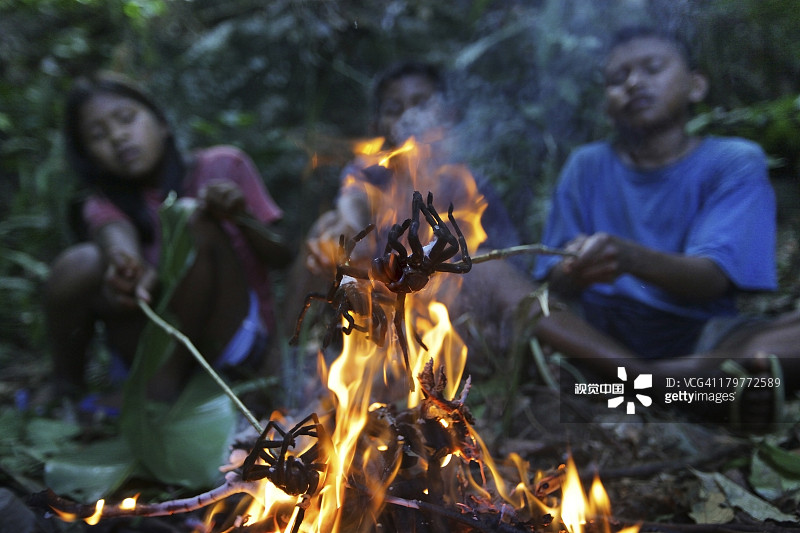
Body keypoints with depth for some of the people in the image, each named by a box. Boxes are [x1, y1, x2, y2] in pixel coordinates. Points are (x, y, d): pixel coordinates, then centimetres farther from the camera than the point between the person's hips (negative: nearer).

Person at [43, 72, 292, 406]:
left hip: (233, 336, -2)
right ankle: (66, 386, 2)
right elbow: (118, 237, -22)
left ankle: (166, 381, -18)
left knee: (197, 223, -24)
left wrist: (241, 216, -22)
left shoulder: (222, 167, -1)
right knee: (78, 263, -22)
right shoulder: (106, 202, 5)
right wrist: (129, 271, -45)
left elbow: (281, 258, -2)